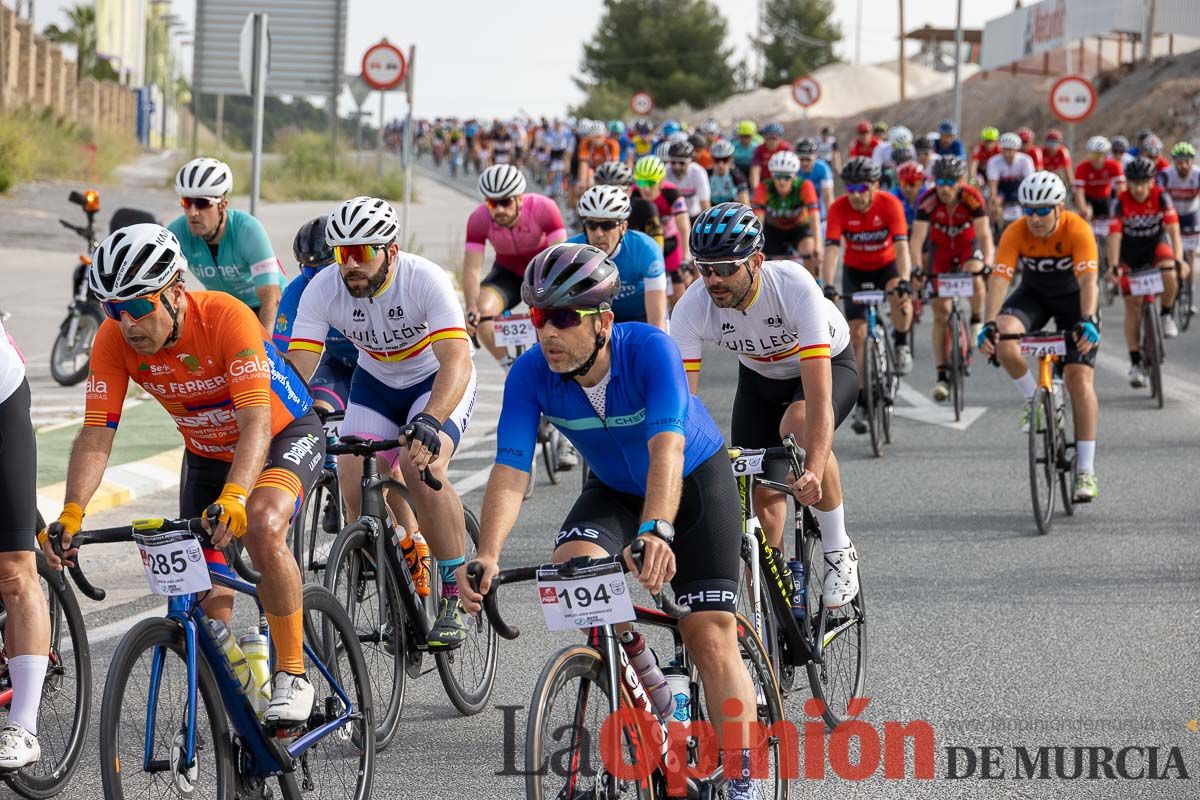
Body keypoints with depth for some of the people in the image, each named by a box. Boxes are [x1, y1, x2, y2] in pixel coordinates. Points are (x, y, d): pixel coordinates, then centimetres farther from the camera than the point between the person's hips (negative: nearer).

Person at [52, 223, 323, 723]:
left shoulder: (226, 318, -35)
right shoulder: (114, 340, -22)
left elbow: (256, 423, -41)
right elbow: (96, 436, -24)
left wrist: (232, 499, -57)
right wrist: (70, 516, -39)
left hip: (284, 436, -5)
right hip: (207, 454, 5)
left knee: (262, 527, -34)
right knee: (209, 606, -1)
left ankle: (292, 676, -21)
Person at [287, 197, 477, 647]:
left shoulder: (426, 280, -32)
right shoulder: (323, 290, -22)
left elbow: (457, 361, -41)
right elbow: (296, 369, -23)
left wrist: (429, 421, -59)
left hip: (439, 381, -4)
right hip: (375, 382, 4)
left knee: (420, 465, -30)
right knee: (355, 482, -18)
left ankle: (453, 599, -18)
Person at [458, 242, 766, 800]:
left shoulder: (650, 350, -34)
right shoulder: (531, 374, -24)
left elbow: (666, 448, -47)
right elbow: (510, 471, -30)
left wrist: (656, 532, -64)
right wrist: (488, 556, -47)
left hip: (695, 482, -3)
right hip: (613, 490, 4)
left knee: (710, 637, -13)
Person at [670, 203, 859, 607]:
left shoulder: (794, 287, -39)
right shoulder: (692, 307, -29)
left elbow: (819, 394, -45)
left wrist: (814, 473, -58)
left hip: (829, 365, -4)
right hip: (759, 376, 4)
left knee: (798, 427, -35)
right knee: (761, 495, -7)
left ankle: (838, 550, -15)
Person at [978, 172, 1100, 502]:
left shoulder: (1078, 230, -29)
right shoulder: (1015, 233, -24)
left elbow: (1088, 280, -39)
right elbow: (999, 278, -31)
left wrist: (1086, 321, -55)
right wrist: (989, 324, -46)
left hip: (1073, 298, -2)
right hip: (1034, 294, 2)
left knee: (1079, 378, -14)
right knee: (1002, 340, -30)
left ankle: (1086, 472, -10)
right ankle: (1033, 398, -2)